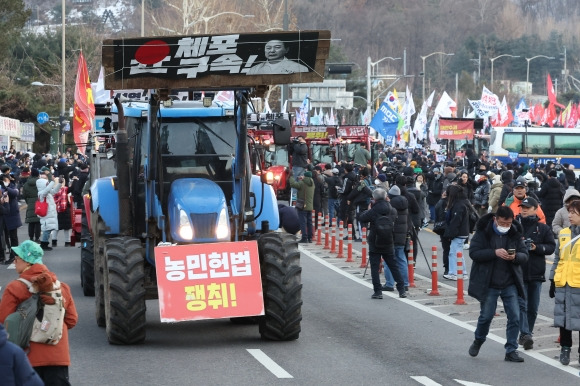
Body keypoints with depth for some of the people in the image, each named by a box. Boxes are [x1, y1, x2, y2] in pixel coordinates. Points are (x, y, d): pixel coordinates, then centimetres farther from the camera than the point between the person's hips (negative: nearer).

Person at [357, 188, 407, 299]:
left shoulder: (373, 211, -14)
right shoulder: (392, 210, -3)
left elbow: (360, 218, -4)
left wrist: (368, 210, 12)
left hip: (375, 244, -4)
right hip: (388, 244, 4)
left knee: (374, 268, 1)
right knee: (393, 266, 11)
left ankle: (378, 291, -5)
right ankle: (402, 290, 9)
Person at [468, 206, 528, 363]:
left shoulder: (515, 234, 3)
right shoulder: (483, 232, -7)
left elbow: (524, 255, 4)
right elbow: (474, 253, -14)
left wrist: (515, 257, -19)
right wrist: (494, 252, -26)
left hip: (510, 284, 3)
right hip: (488, 284, -3)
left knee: (514, 317, -1)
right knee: (486, 316, 6)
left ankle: (511, 351, 9)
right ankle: (478, 341, 33)